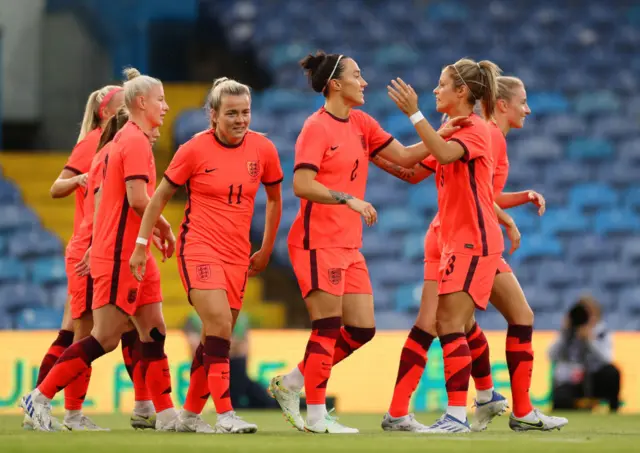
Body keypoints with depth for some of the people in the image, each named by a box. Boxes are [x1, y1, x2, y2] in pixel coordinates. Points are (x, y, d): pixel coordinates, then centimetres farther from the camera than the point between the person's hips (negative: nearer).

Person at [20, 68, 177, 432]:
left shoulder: (128, 138, 15)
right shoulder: (136, 141, -14)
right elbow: (138, 198, -22)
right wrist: (165, 227, -8)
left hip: (133, 253, 10)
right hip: (120, 255, -10)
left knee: (154, 332, 6)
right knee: (106, 338, -7)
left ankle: (166, 414, 6)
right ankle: (40, 398, -2)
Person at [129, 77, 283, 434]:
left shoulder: (263, 149, 0)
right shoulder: (194, 150, -8)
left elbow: (274, 199, 15)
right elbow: (160, 197, 2)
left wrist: (266, 251, 16)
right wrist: (141, 244, 0)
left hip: (238, 256, 4)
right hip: (198, 249, -4)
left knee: (217, 337, 7)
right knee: (220, 324, -21)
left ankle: (190, 414, 22)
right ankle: (225, 415, -22)